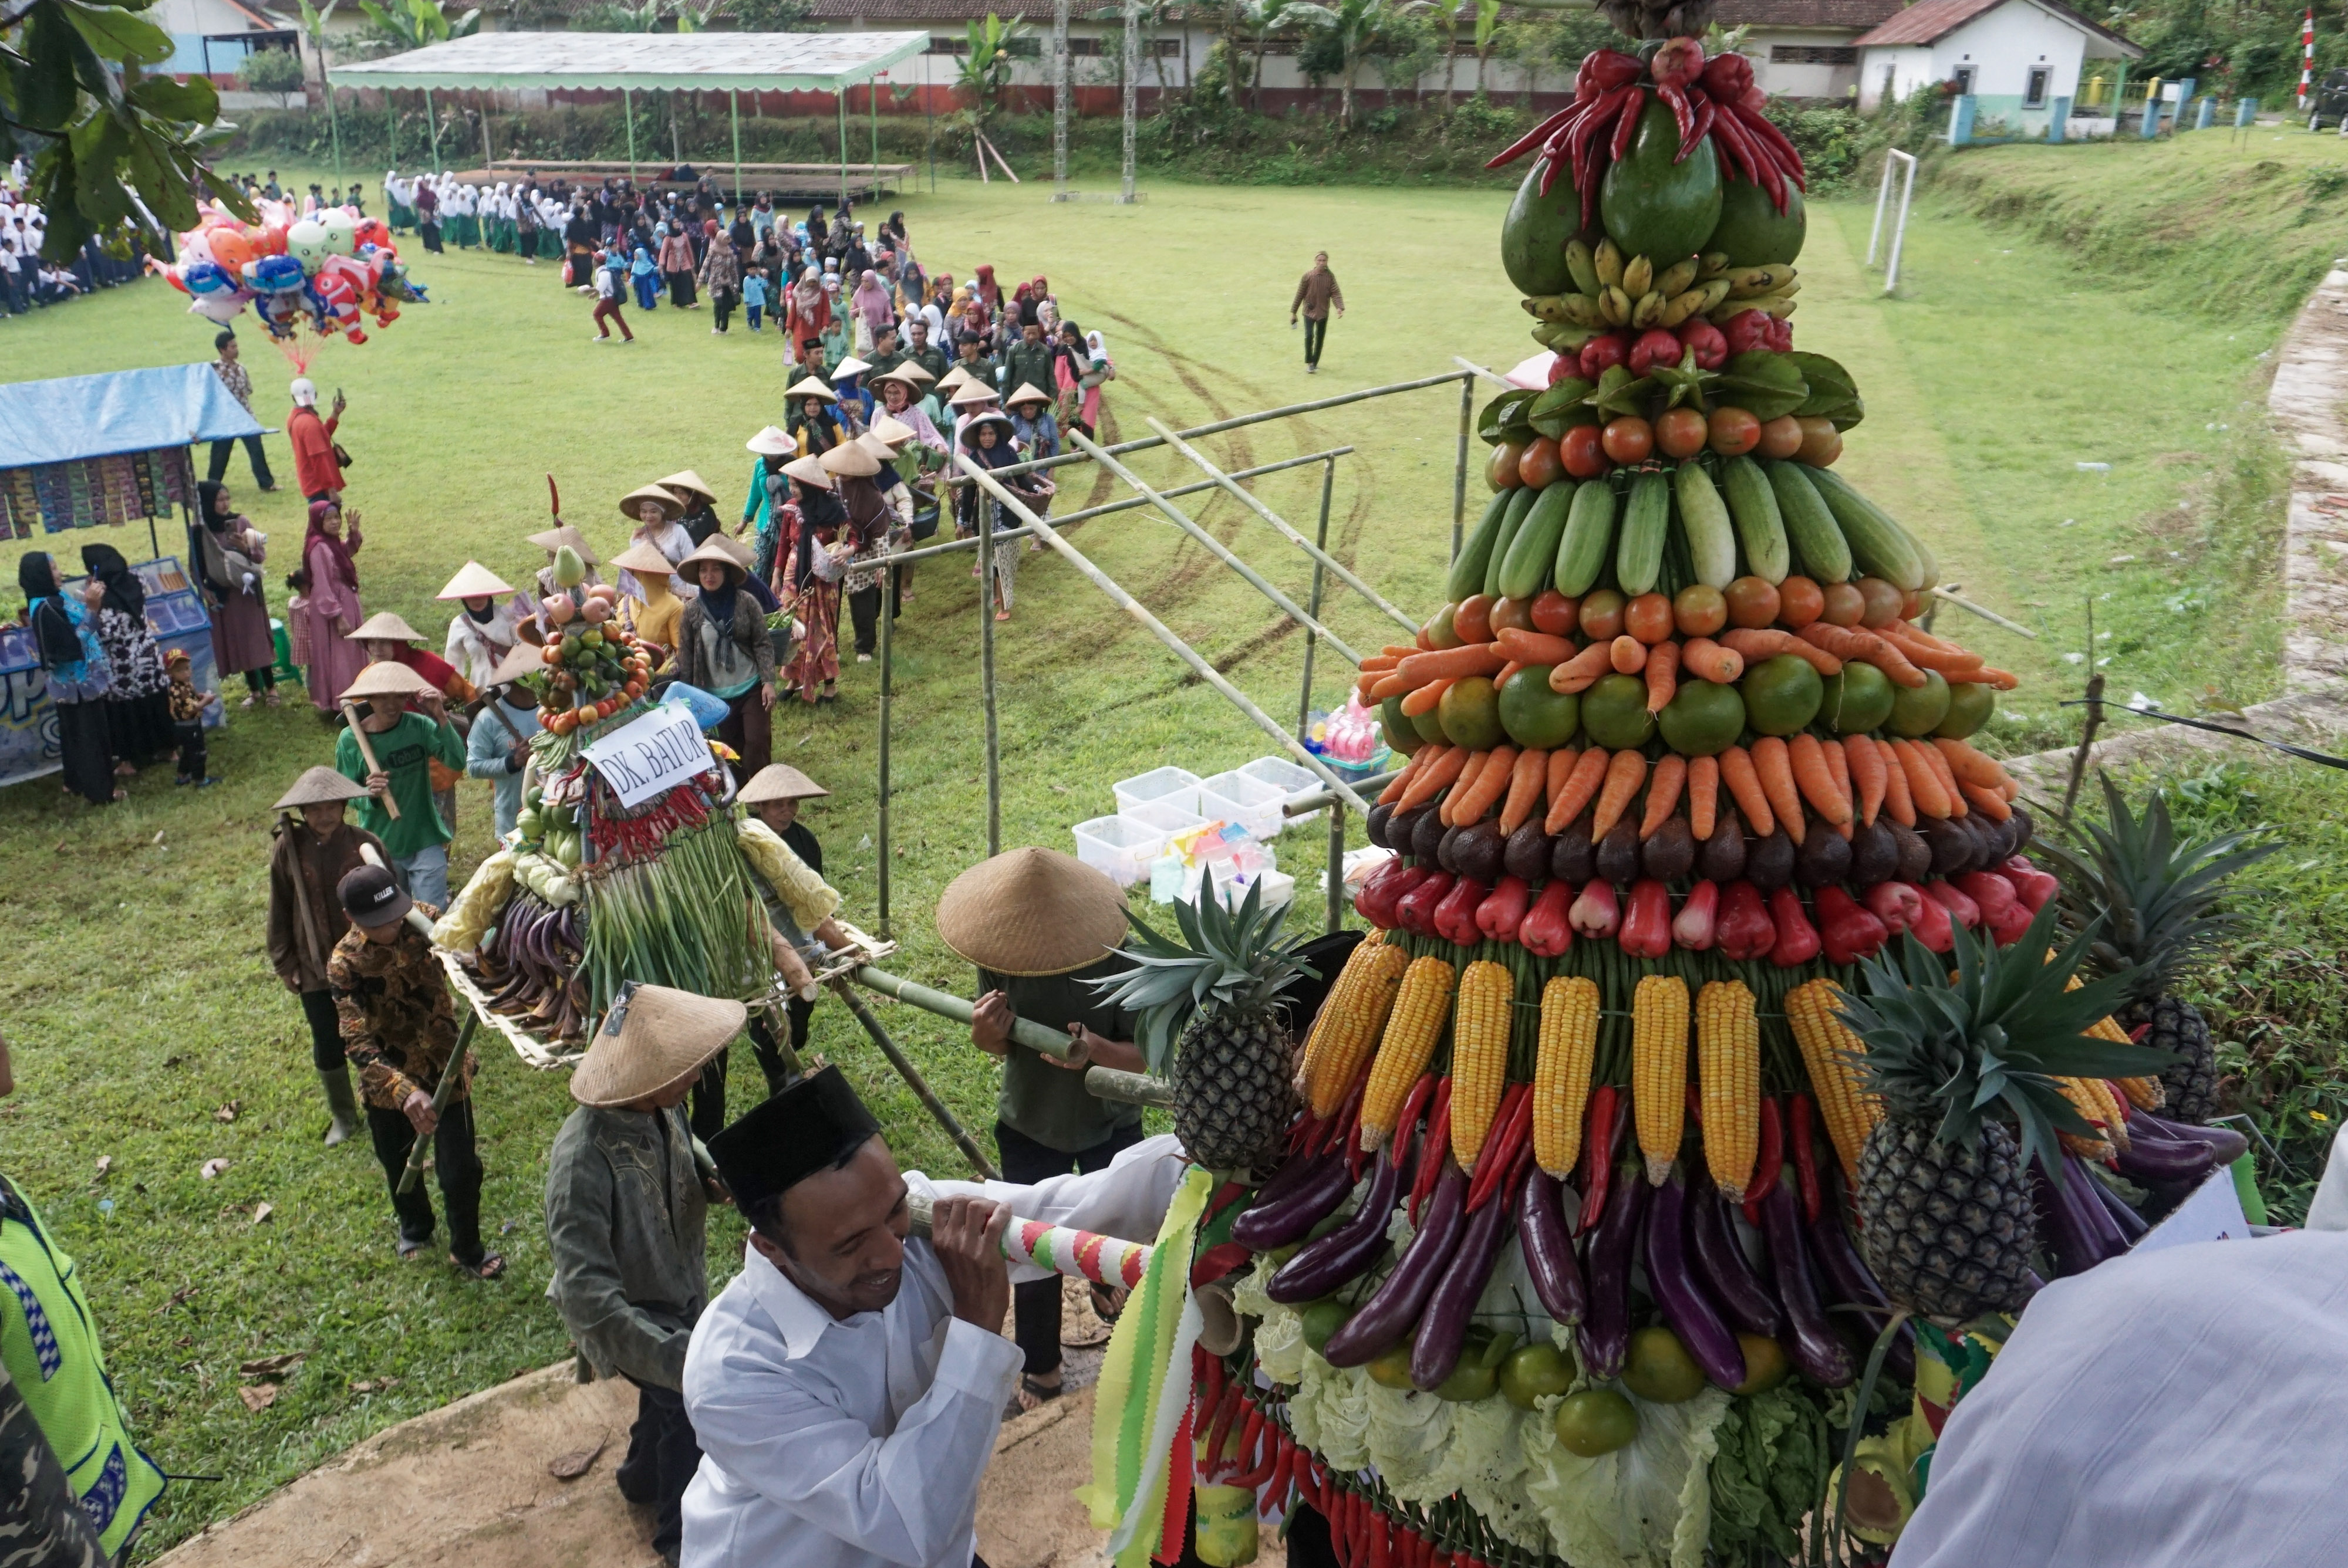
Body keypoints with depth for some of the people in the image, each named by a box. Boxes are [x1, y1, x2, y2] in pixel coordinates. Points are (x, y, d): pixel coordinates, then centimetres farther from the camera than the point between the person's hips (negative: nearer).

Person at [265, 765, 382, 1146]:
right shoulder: (287, 848, -10)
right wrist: (285, 964, 2)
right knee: (328, 1046, 13)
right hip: (315, 969, 1)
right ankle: (343, 1116, 33)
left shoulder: (366, 845, -13)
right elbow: (279, 911, 0)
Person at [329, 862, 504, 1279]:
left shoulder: (422, 920, -17)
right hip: (388, 1082, 0)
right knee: (399, 1166, 24)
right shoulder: (345, 963, -23)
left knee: (459, 1170, 4)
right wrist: (404, 1091, -45)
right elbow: (357, 1042, -30)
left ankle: (467, 1250, 31)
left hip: (445, 1069, 0)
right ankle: (415, 1227, 55)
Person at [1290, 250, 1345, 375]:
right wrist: (1293, 312, 1)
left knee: (1320, 339, 10)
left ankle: (1315, 363, 26)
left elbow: (1336, 293, -8)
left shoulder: (1330, 277, -2)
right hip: (1309, 311, -2)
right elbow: (1300, 295, -2)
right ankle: (1309, 363, -11)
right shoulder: (1308, 277, -7)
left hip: (1323, 312, 2)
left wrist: (1340, 307, -25)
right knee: (1309, 336, -20)